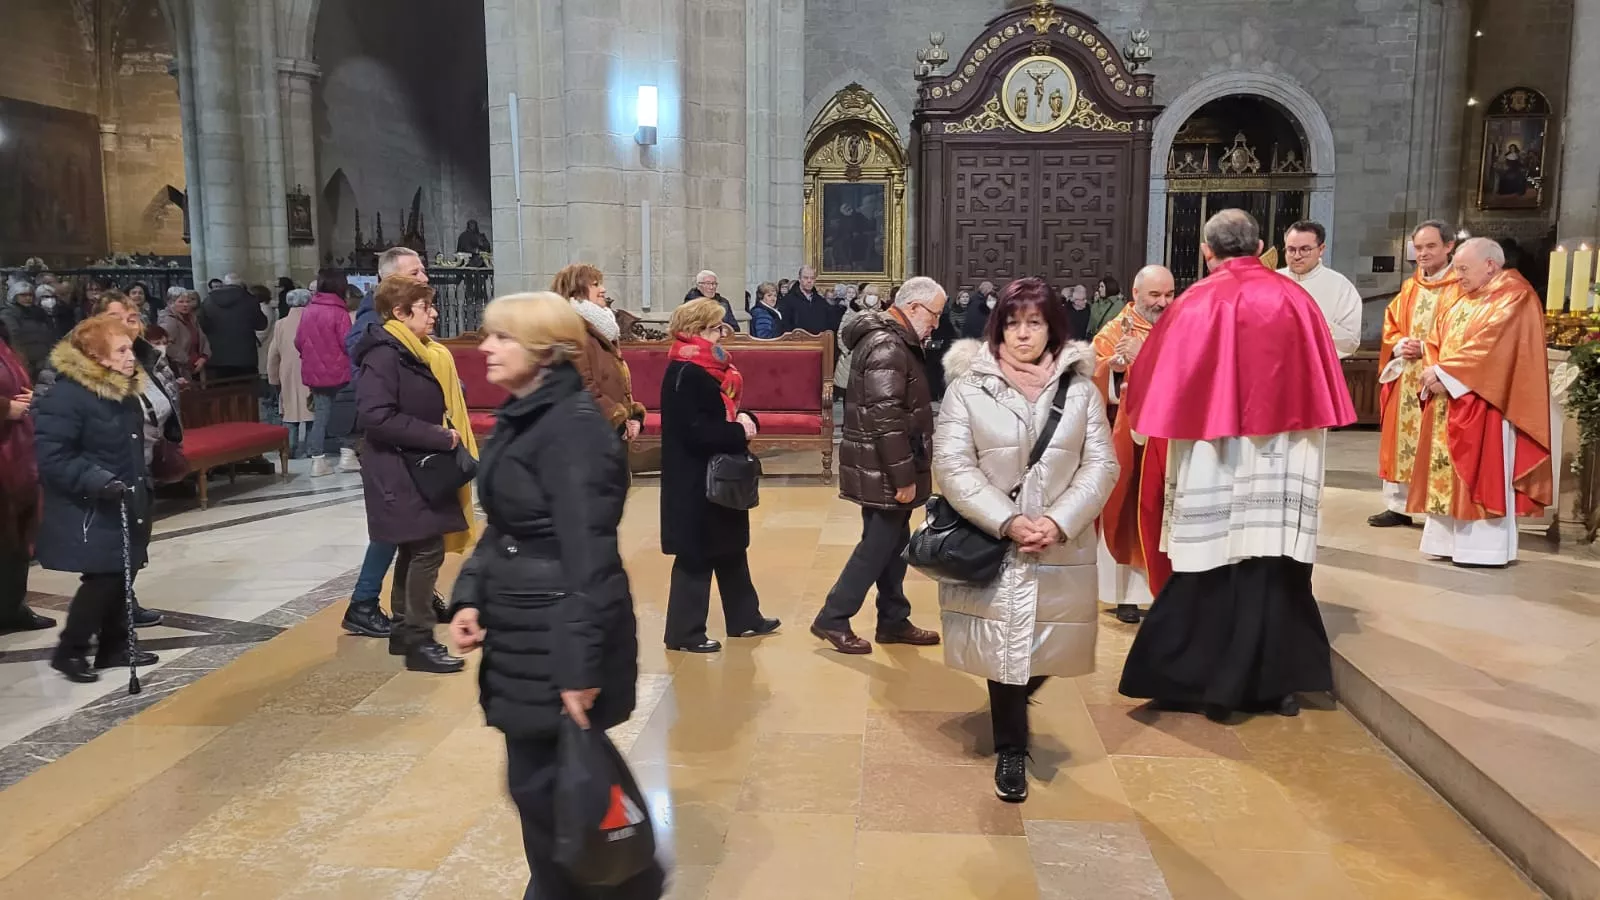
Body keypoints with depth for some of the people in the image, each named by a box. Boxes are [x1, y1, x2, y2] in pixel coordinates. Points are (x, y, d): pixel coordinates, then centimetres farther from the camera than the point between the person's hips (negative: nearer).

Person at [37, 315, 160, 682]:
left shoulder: (125, 390, 8)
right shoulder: (66, 396, -19)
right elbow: (52, 457, -22)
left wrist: (143, 485, 18)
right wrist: (97, 481, -28)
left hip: (124, 505, 8)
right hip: (89, 511, -8)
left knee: (121, 575, 12)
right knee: (103, 578, -8)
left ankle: (114, 645, 24)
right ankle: (69, 651, 9)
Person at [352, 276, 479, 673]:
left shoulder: (425, 352, 12)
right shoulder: (384, 356, -17)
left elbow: (444, 402, 22)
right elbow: (375, 416, -26)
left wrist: (451, 438, 4)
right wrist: (437, 437, -23)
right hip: (401, 471, -10)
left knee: (415, 549, 16)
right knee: (427, 549, -9)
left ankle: (405, 629, 27)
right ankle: (419, 640, -1)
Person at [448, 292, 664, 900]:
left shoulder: (574, 426, -20)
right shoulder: (519, 418, 10)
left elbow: (588, 556, -23)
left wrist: (578, 664, -24)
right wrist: (470, 596, 3)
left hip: (560, 634, -9)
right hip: (522, 627, 9)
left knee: (540, 783, 2)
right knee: (544, 779, 18)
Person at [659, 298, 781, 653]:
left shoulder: (708, 368, 11)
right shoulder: (685, 373, -19)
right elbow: (694, 431, -25)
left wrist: (743, 422, -5)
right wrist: (739, 432, -17)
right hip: (695, 481, -10)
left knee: (731, 548, 18)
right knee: (696, 556, -1)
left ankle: (744, 618, 30)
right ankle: (684, 632, 10)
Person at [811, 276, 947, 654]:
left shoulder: (892, 339, 14)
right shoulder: (887, 347, -20)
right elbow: (887, 420, -26)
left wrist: (904, 474, 22)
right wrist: (904, 478, -23)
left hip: (884, 468, 10)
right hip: (882, 471, -10)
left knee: (893, 544, 16)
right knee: (877, 546, -2)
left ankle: (893, 621, 26)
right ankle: (832, 619, 8)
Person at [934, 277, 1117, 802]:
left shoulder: (1080, 389, 3)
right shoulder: (968, 386, -3)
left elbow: (1101, 466, 0)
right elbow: (952, 466, -8)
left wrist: (1058, 522, -14)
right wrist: (1007, 522, -17)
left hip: (1062, 550, 2)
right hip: (991, 547, -2)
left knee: (1045, 649, 11)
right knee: (1003, 648, 5)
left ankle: (1013, 708, 45)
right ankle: (1011, 748, 27)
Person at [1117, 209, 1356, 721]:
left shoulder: (1197, 304, -7)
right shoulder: (1296, 300, 4)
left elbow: (1159, 381, -1)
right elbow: (1322, 385, 11)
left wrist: (1137, 409, 18)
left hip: (1217, 459, -3)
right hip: (1284, 458, 3)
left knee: (1213, 568, 2)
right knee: (1277, 567, 9)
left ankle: (1210, 686, 8)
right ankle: (1277, 684, 16)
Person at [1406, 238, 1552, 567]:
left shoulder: (1514, 298, -9)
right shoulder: (1455, 296, 14)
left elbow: (1489, 346, -19)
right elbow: (1435, 339, 12)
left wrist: (1445, 373, -19)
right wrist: (1433, 370, -8)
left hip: (1484, 402, -8)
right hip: (1447, 398, 8)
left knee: (1483, 473, -5)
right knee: (1448, 472, 8)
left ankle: (1486, 546, 1)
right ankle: (1450, 540, 14)